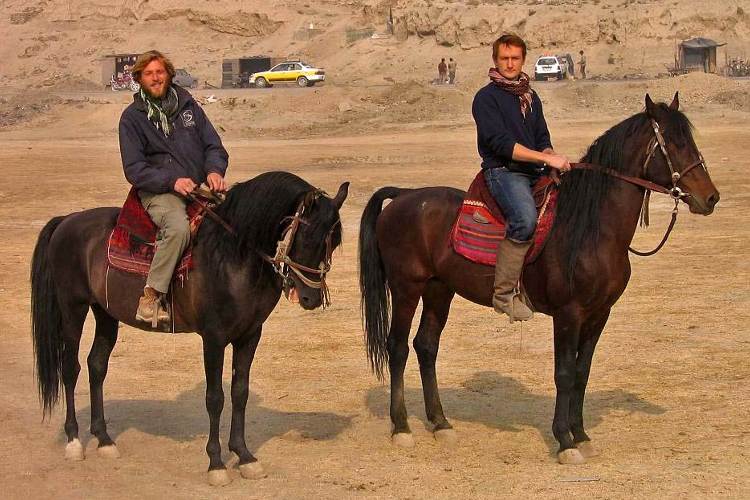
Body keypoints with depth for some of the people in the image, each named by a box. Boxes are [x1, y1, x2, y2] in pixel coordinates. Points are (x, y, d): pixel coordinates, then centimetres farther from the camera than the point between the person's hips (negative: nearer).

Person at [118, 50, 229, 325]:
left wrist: (214, 170, -9)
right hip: (158, 191, -4)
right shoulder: (132, 117, 4)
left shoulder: (188, 105, 16)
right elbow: (134, 169, -4)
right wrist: (172, 181, -19)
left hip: (199, 187, 4)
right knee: (178, 227, -36)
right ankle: (151, 297, -32)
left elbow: (214, 146, 15)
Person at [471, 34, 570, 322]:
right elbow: (501, 144, -14)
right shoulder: (487, 97, -3)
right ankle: (504, 294, -27)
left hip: (535, 173, 8)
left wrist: (551, 157, -1)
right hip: (503, 171, -8)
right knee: (525, 219, -33)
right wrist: (547, 158, -18)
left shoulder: (531, 97, 21)